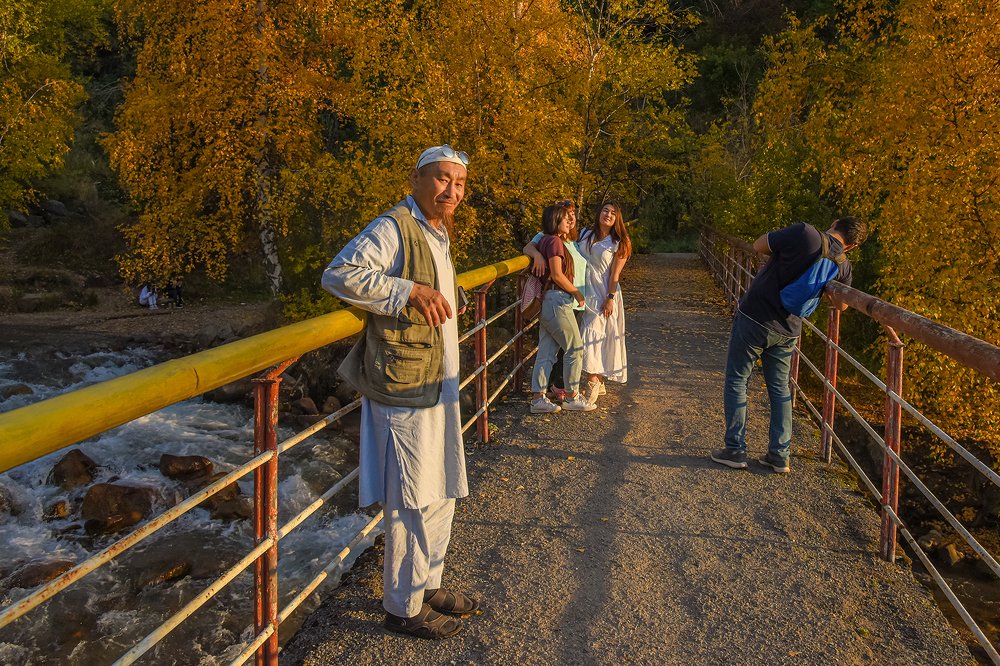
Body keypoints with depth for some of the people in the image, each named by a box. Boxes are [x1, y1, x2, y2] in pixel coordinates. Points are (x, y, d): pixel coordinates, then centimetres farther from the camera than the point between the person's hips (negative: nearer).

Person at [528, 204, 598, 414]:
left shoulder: (546, 240, 16)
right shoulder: (555, 241, -12)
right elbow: (557, 275, -17)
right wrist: (577, 292, -7)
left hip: (547, 301, 10)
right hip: (557, 300, -9)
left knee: (546, 352, 8)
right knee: (575, 349, 2)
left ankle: (538, 399, 8)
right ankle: (571, 397, 10)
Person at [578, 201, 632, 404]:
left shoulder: (618, 243, -1)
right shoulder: (585, 235, 10)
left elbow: (614, 274, -6)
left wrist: (610, 298, -12)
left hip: (603, 294, -4)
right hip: (583, 292, 4)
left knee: (591, 333, -12)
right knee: (595, 334, 8)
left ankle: (593, 385, -6)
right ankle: (599, 384, 17)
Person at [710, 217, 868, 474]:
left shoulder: (804, 234, -17)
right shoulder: (843, 266, 0)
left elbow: (758, 246, -7)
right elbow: (841, 304, 17)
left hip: (753, 318, -4)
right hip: (787, 330, 4)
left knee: (737, 382, 8)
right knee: (780, 388, 17)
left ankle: (735, 450, 10)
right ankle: (779, 455, 18)